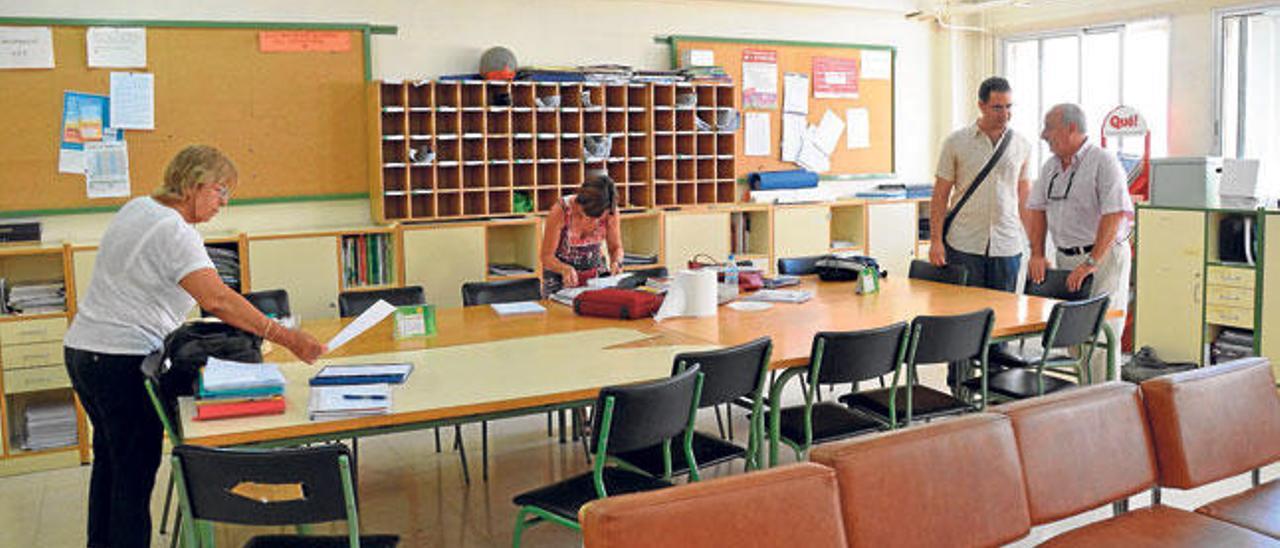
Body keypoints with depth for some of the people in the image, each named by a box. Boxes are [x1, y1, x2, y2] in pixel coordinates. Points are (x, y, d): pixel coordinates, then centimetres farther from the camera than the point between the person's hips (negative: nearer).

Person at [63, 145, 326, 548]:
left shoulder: (138, 208, 9)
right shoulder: (174, 233, -20)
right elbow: (218, 300, -31)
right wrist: (287, 339, -33)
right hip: (123, 360, -10)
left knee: (109, 458, 21)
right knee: (135, 469, -3)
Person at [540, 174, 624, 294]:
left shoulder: (610, 212, -15)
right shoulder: (561, 210, -23)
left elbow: (616, 247, -1)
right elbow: (547, 256, -18)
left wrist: (616, 262, -24)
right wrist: (565, 269, -38)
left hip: (596, 271, 2)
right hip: (560, 272, -2)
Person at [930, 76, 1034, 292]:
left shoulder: (1022, 145, 7)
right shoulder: (955, 142, 0)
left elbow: (1025, 197, 12)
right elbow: (940, 195, 1)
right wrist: (936, 240, -6)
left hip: (1007, 247, 2)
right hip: (963, 246, -2)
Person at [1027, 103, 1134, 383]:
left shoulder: (1103, 162, -12)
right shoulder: (1051, 166, 12)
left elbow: (1115, 215, -20)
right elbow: (1037, 209, 15)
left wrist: (1091, 263, -24)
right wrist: (1037, 254, 3)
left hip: (1104, 256, -7)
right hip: (1065, 258, 7)